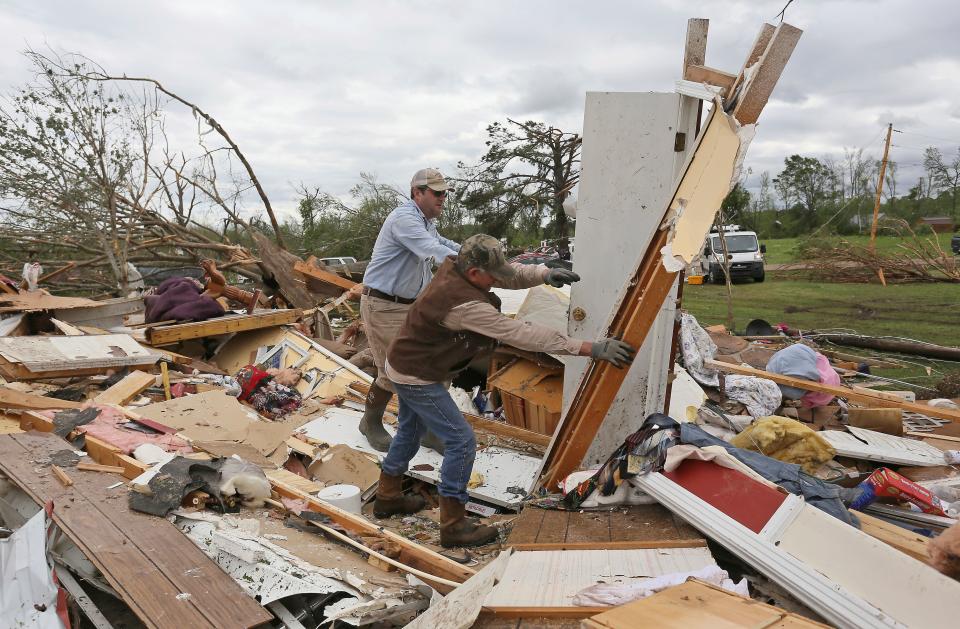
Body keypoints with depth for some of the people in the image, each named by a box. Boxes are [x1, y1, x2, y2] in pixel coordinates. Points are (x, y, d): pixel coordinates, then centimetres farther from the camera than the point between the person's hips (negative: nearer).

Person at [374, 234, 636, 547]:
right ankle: (453, 526, 4)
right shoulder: (464, 304, -34)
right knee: (461, 441, -6)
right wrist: (590, 348, -33)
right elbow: (522, 334, -35)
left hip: (405, 366, 10)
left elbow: (511, 274, -2)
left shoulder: (452, 267, -9)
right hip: (417, 378, -10)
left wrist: (544, 274, -25)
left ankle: (387, 498, 45)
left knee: (410, 432, 26)